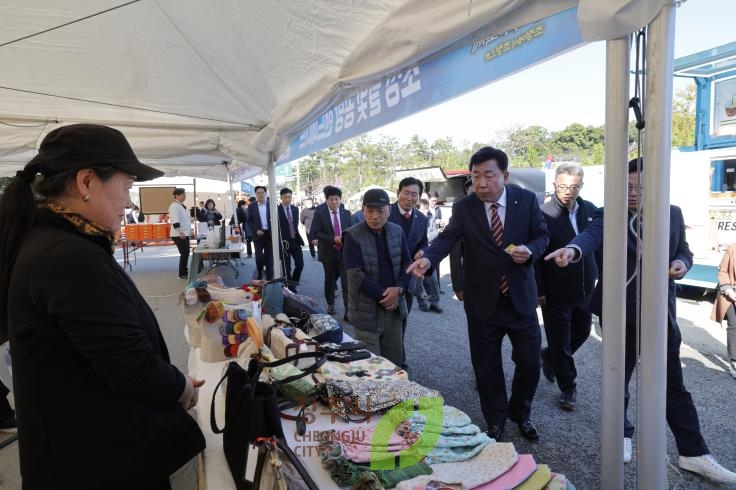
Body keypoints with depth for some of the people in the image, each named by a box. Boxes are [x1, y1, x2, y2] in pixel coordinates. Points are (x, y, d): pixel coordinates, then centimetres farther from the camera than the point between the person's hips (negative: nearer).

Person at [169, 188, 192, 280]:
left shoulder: (182, 206, 17)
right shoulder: (174, 206, -15)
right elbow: (175, 220, -25)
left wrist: (189, 230, 24)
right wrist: (180, 232, -30)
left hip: (185, 234, 10)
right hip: (179, 235, -10)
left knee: (186, 253, 15)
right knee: (184, 253, -7)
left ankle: (185, 272, 26)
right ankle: (182, 274, 1)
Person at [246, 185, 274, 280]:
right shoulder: (251, 206, 4)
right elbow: (249, 221, 3)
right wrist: (256, 230, -11)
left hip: (269, 235, 0)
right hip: (258, 234, 0)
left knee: (269, 257, 3)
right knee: (259, 257, -1)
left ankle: (269, 279, 10)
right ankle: (259, 275, 21)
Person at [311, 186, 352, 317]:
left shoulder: (346, 213, 5)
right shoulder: (319, 214, -4)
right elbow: (315, 233, -11)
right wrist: (333, 239, -20)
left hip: (344, 252, 1)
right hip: (328, 253, -1)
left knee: (347, 282, -8)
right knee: (330, 280, 15)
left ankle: (348, 311, -6)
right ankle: (330, 304, 36)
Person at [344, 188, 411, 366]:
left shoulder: (397, 231, 5)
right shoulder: (353, 235, -9)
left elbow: (407, 264, 7)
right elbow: (356, 275, -15)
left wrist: (398, 289, -11)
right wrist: (383, 295, -15)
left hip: (394, 306, 5)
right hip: (367, 309, -4)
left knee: (395, 360, 14)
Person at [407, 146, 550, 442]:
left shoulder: (527, 200, -4)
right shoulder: (463, 208, -7)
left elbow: (542, 235, 4)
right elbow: (447, 237, -19)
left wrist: (530, 250, -19)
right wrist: (428, 258, -40)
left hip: (521, 298, 1)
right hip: (483, 301, -1)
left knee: (529, 363, 11)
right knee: (487, 367, 11)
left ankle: (521, 415, 38)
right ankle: (495, 421, 35)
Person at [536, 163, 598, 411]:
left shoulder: (590, 210, 2)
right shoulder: (544, 214, -14)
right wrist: (539, 291, -13)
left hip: (585, 290, 6)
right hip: (555, 293, -5)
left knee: (581, 333, 20)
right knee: (560, 342, 7)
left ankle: (549, 356, 45)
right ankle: (568, 388, 25)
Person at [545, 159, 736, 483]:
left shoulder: (673, 213, 4)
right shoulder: (609, 213, -8)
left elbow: (682, 250, 16)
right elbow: (593, 234, -29)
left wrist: (682, 263, -9)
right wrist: (573, 249, -52)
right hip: (620, 311, -2)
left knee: (673, 384, 10)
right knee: (618, 377, 13)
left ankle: (693, 453, 24)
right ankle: (622, 434, 35)